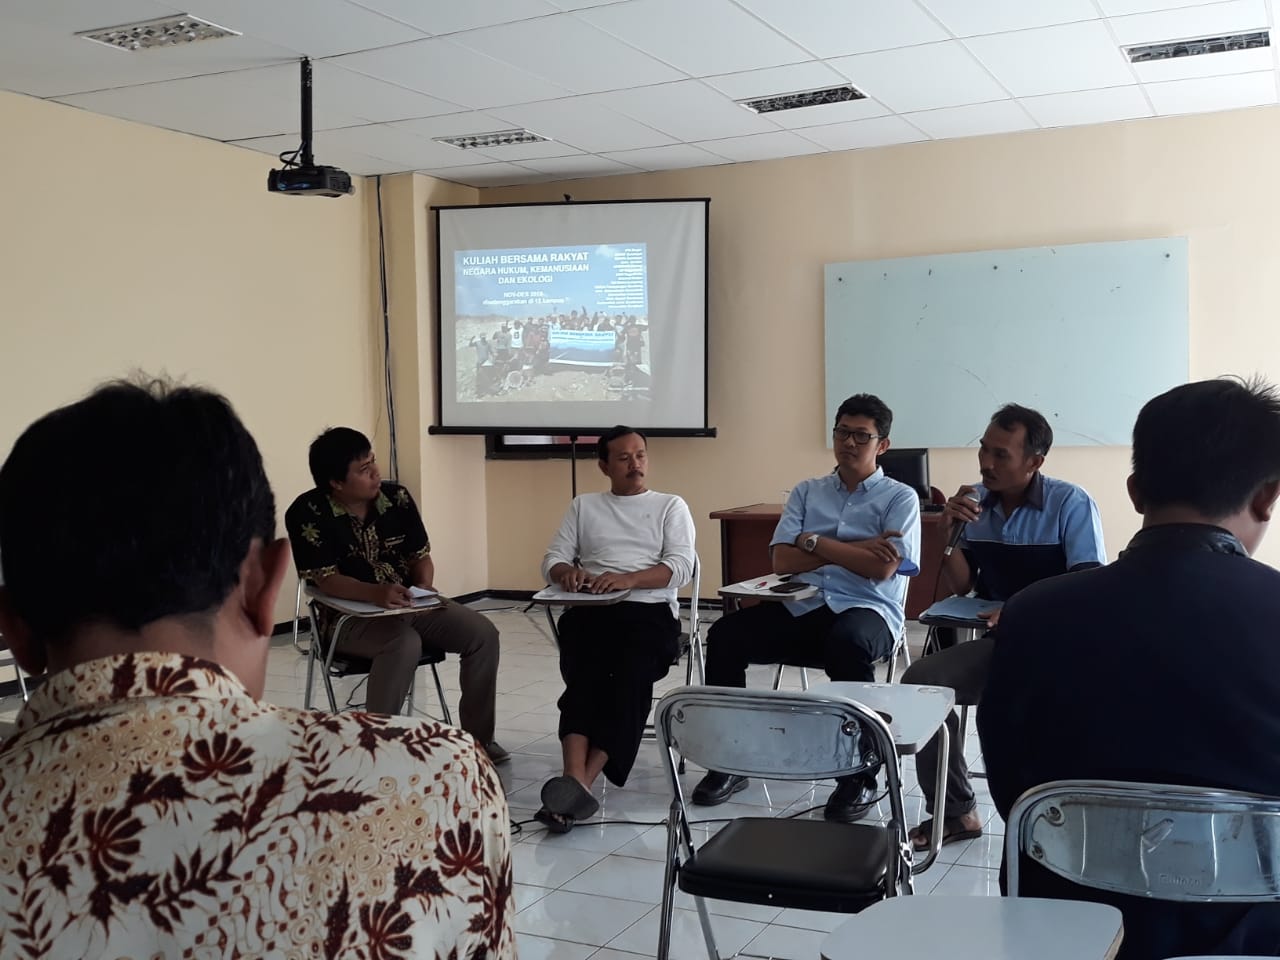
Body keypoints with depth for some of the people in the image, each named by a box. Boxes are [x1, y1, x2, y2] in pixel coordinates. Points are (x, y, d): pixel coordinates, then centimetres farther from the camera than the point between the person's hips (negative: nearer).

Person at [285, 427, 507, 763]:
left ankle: (477, 737, 1)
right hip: (351, 615, -5)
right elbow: (326, 579, -20)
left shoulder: (397, 497, -1)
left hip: (411, 605, 5)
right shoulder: (307, 512, -15)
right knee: (404, 644, -36)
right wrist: (376, 593, -37)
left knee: (483, 633, -12)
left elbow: (421, 556, 6)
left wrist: (425, 587, -16)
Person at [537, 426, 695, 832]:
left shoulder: (670, 506, 16)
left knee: (629, 680, -32)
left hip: (650, 611, -1)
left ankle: (580, 784, -44)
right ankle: (576, 782, -47)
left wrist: (628, 578, -17)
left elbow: (681, 566, 1)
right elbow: (552, 559, 15)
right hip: (589, 611, 2)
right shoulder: (583, 506, 23)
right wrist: (567, 572, -11)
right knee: (583, 680, -30)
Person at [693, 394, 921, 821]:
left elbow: (882, 567, -9)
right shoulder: (806, 492, 17)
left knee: (847, 642, -40)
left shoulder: (900, 498, 7)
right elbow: (782, 560, 4)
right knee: (726, 634, -20)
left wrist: (815, 541, -4)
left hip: (867, 611, -4)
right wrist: (854, 549, -4)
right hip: (801, 608, 4)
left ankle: (860, 775, -23)